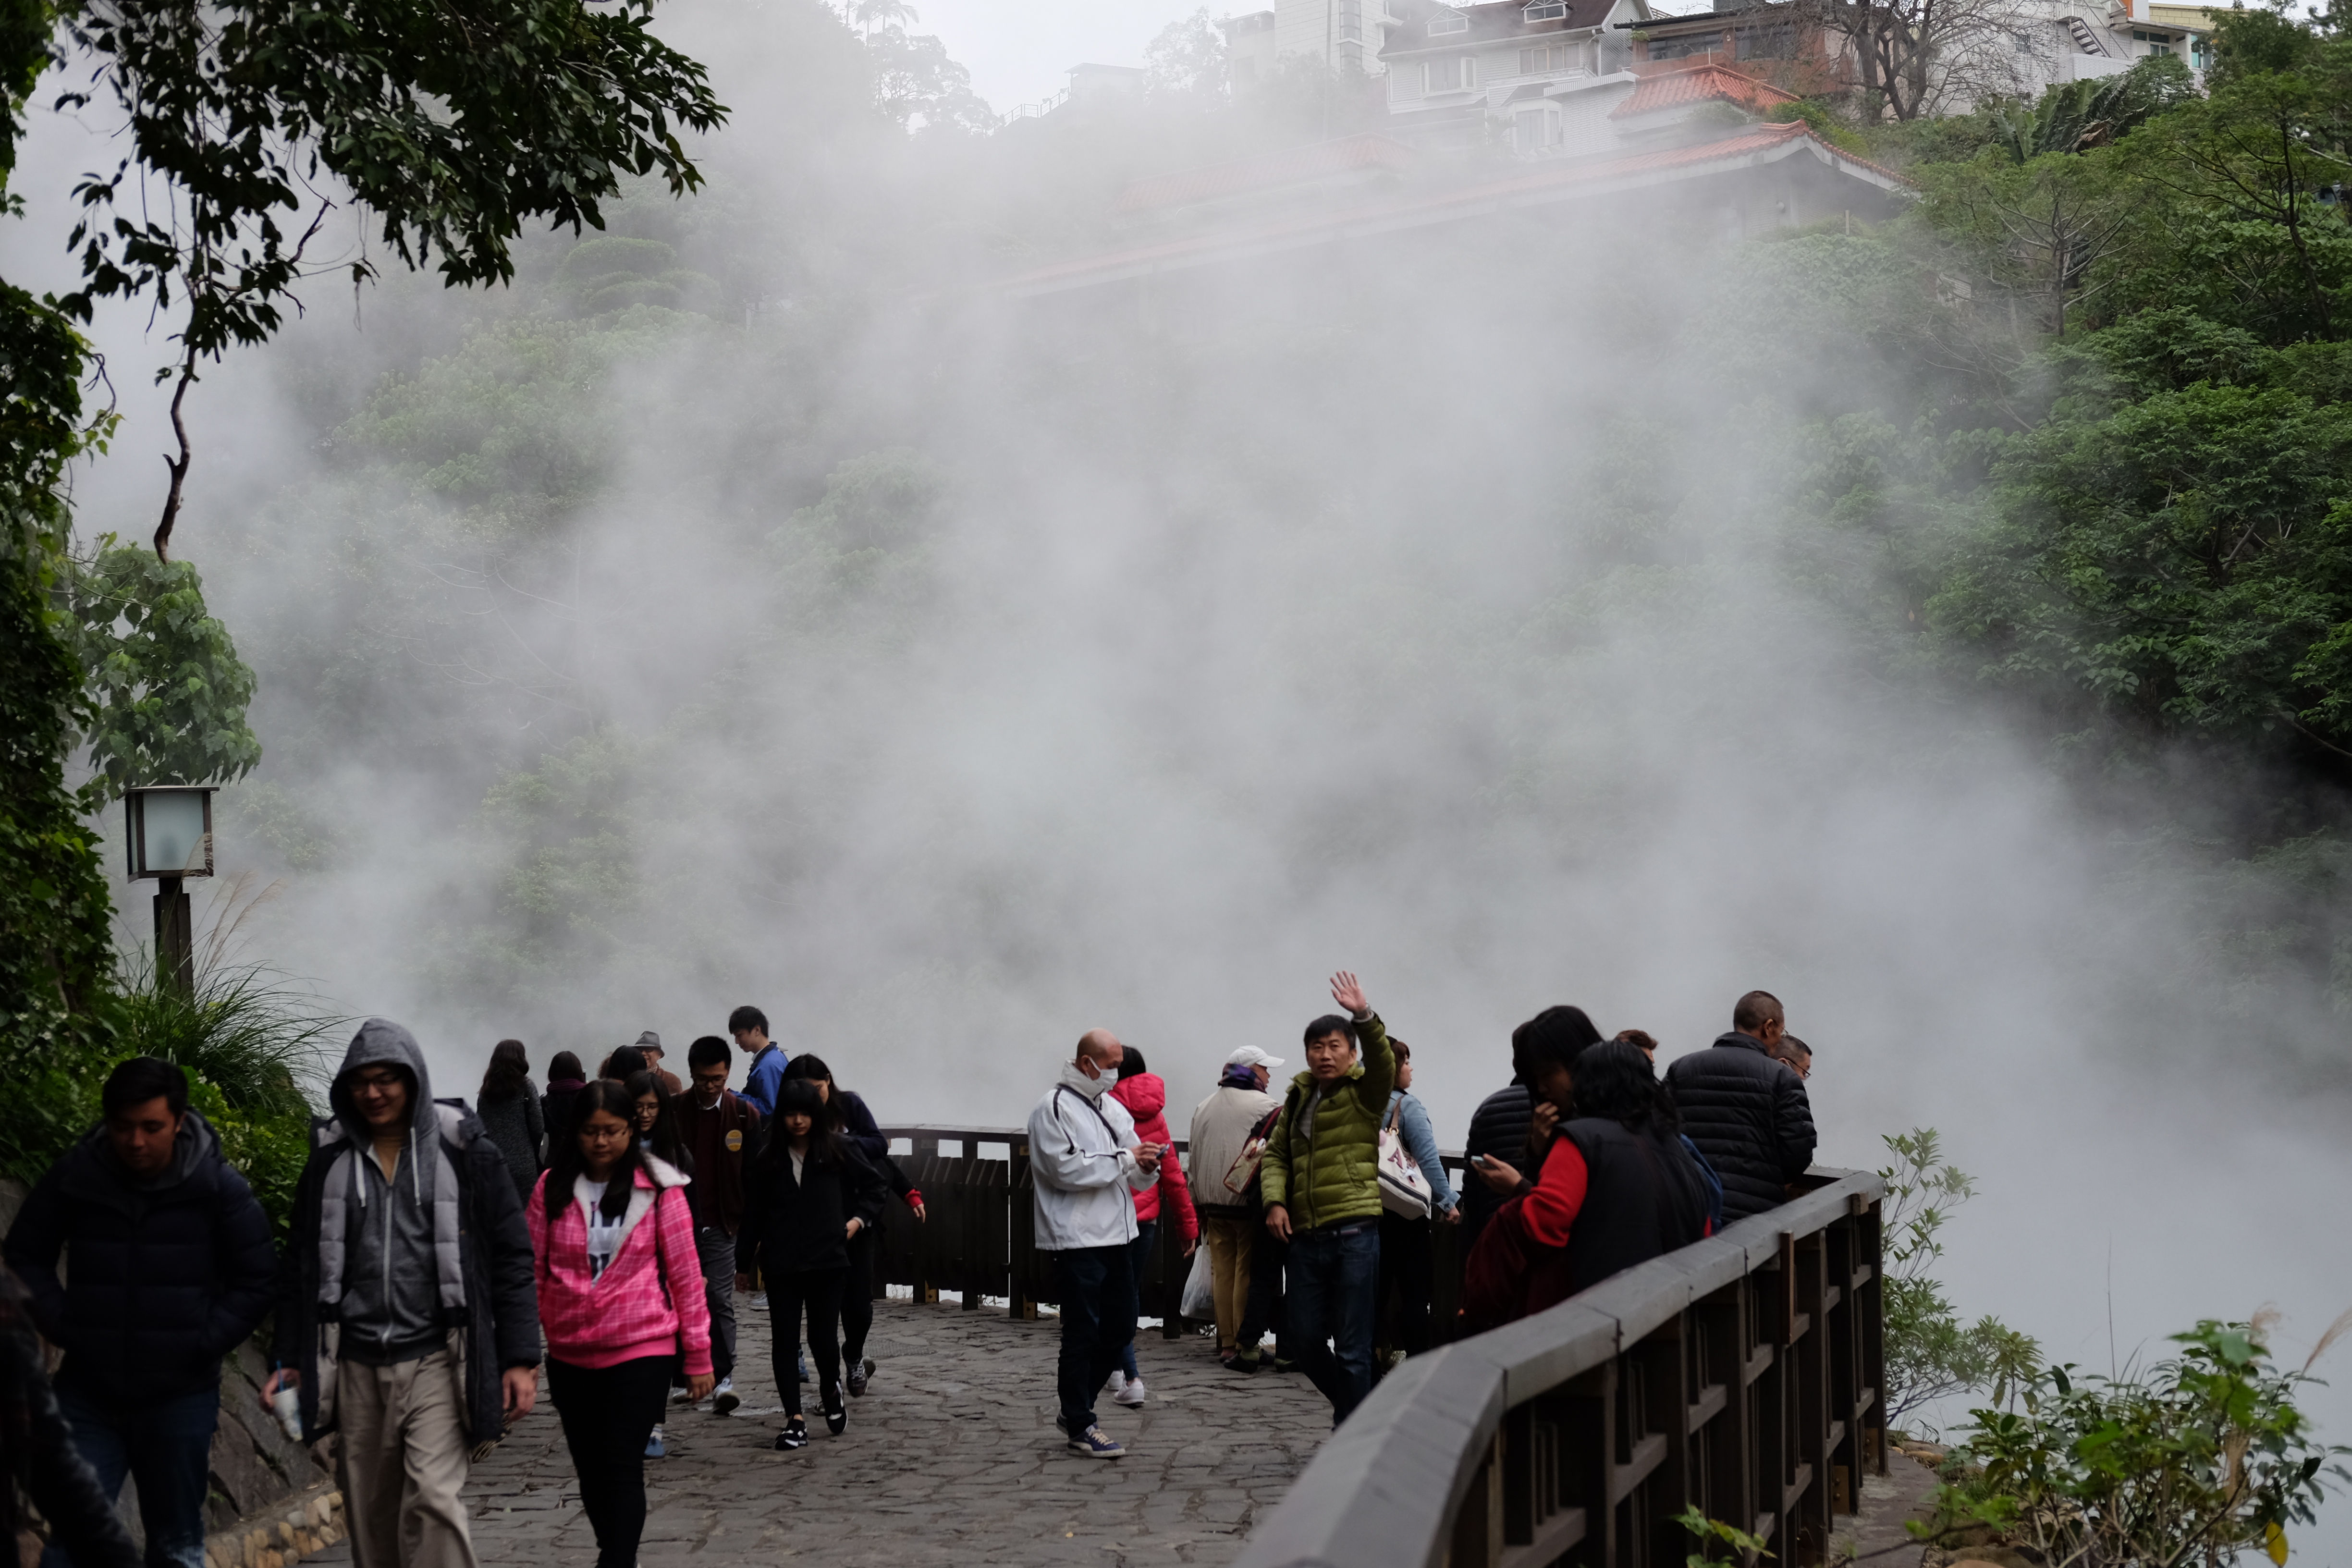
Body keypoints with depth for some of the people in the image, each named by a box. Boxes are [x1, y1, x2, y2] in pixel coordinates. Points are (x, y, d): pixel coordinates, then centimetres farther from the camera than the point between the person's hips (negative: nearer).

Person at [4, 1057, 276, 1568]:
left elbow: (256, 1281, 1)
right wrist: (62, 1326, -2)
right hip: (88, 1393, 1)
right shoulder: (73, 1175, -4)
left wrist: (204, 1343, -7)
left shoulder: (219, 1186, -7)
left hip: (180, 1397, 0)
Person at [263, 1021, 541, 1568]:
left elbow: (511, 1257, 0)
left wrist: (519, 1359, -5)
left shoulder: (465, 1152, -1)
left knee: (432, 1499, -18)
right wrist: (289, 1360, 11)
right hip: (357, 1365, 4)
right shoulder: (330, 1158, 9)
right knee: (371, 1519, 8)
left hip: (435, 1359, -4)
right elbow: (301, 1267, 16)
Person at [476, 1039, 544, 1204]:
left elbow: (479, 1127, 7)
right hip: (522, 1164, -4)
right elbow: (537, 1127, -3)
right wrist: (533, 1151, 13)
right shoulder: (525, 1087, -3)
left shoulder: (486, 1091, 9)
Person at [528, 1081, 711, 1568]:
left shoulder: (659, 1189, -6)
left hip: (641, 1350, -4)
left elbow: (685, 1274, -3)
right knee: (589, 1469, 14)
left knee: (621, 1468, -8)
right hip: (569, 1353, 4)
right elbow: (533, 1268, 2)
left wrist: (698, 1354, -2)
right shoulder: (553, 1188, 0)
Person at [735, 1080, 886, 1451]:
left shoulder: (837, 1149, -1)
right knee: (784, 1341, 0)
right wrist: (745, 1263, 11)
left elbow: (873, 1185, 12)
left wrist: (859, 1219, -2)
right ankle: (795, 1420, 6)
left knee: (824, 1338, -1)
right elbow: (754, 1212, 9)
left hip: (827, 1260, -2)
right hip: (781, 1263, 2)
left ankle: (831, 1389, 30)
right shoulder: (768, 1158, 3)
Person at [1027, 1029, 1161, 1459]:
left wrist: (1146, 1167, -6)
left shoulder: (1113, 1109, 16)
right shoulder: (1055, 1108, -8)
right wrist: (1125, 1160, -17)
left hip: (1117, 1235, 8)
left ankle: (1074, 1409, 26)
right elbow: (1066, 1169, -19)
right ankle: (1080, 1426, 9)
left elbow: (1136, 1177, 17)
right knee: (1082, 1334, -1)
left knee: (1121, 1327, 12)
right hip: (1077, 1240, -8)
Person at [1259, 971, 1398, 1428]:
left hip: (1354, 1233, -6)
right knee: (1305, 1339, 11)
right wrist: (1275, 1200, 0)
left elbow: (1383, 1064, -23)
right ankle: (1352, 1406, 34)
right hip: (1305, 1235, 6)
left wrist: (1365, 1018, -40)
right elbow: (1277, 1154, 17)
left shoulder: (1364, 1092, -2)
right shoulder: (1299, 1097, 15)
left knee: (1352, 1347, -2)